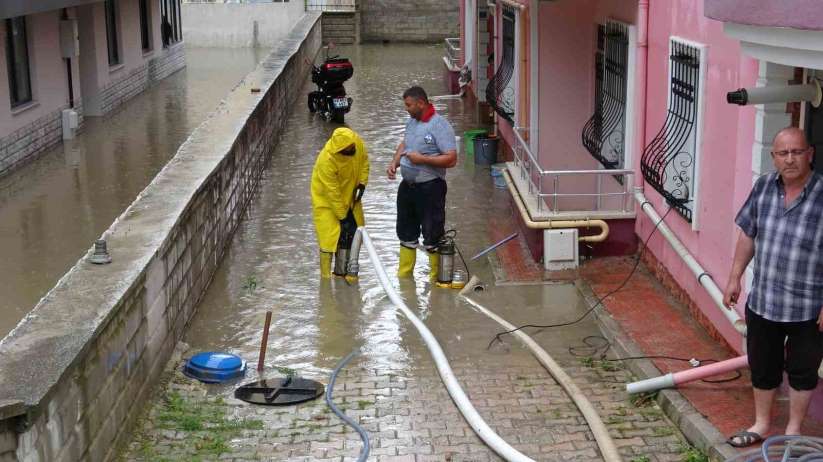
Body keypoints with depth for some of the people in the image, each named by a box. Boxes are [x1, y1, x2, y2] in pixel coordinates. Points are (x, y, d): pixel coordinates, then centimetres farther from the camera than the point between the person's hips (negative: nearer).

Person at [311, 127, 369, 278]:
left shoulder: (357, 143, -22)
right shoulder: (326, 160, -36)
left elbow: (364, 160, 0)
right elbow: (332, 193, -29)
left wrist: (362, 183, -12)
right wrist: (342, 217, -23)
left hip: (349, 194, 6)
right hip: (326, 198, -6)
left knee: (354, 231, 9)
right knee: (329, 234, -9)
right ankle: (326, 275, -1)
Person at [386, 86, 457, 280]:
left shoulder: (439, 125, -18)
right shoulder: (411, 121, 7)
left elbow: (451, 159, -23)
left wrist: (422, 159, -23)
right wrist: (394, 162, 7)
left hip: (430, 187, -8)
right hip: (407, 185, 9)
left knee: (432, 235, 2)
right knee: (406, 231, 18)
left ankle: (437, 279, 15)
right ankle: (404, 275, 33)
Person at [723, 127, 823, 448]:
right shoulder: (763, 188, -4)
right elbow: (748, 235, 8)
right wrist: (735, 278, 9)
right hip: (762, 301, 4)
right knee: (762, 368, 18)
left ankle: (793, 431, 34)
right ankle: (762, 424, 39)